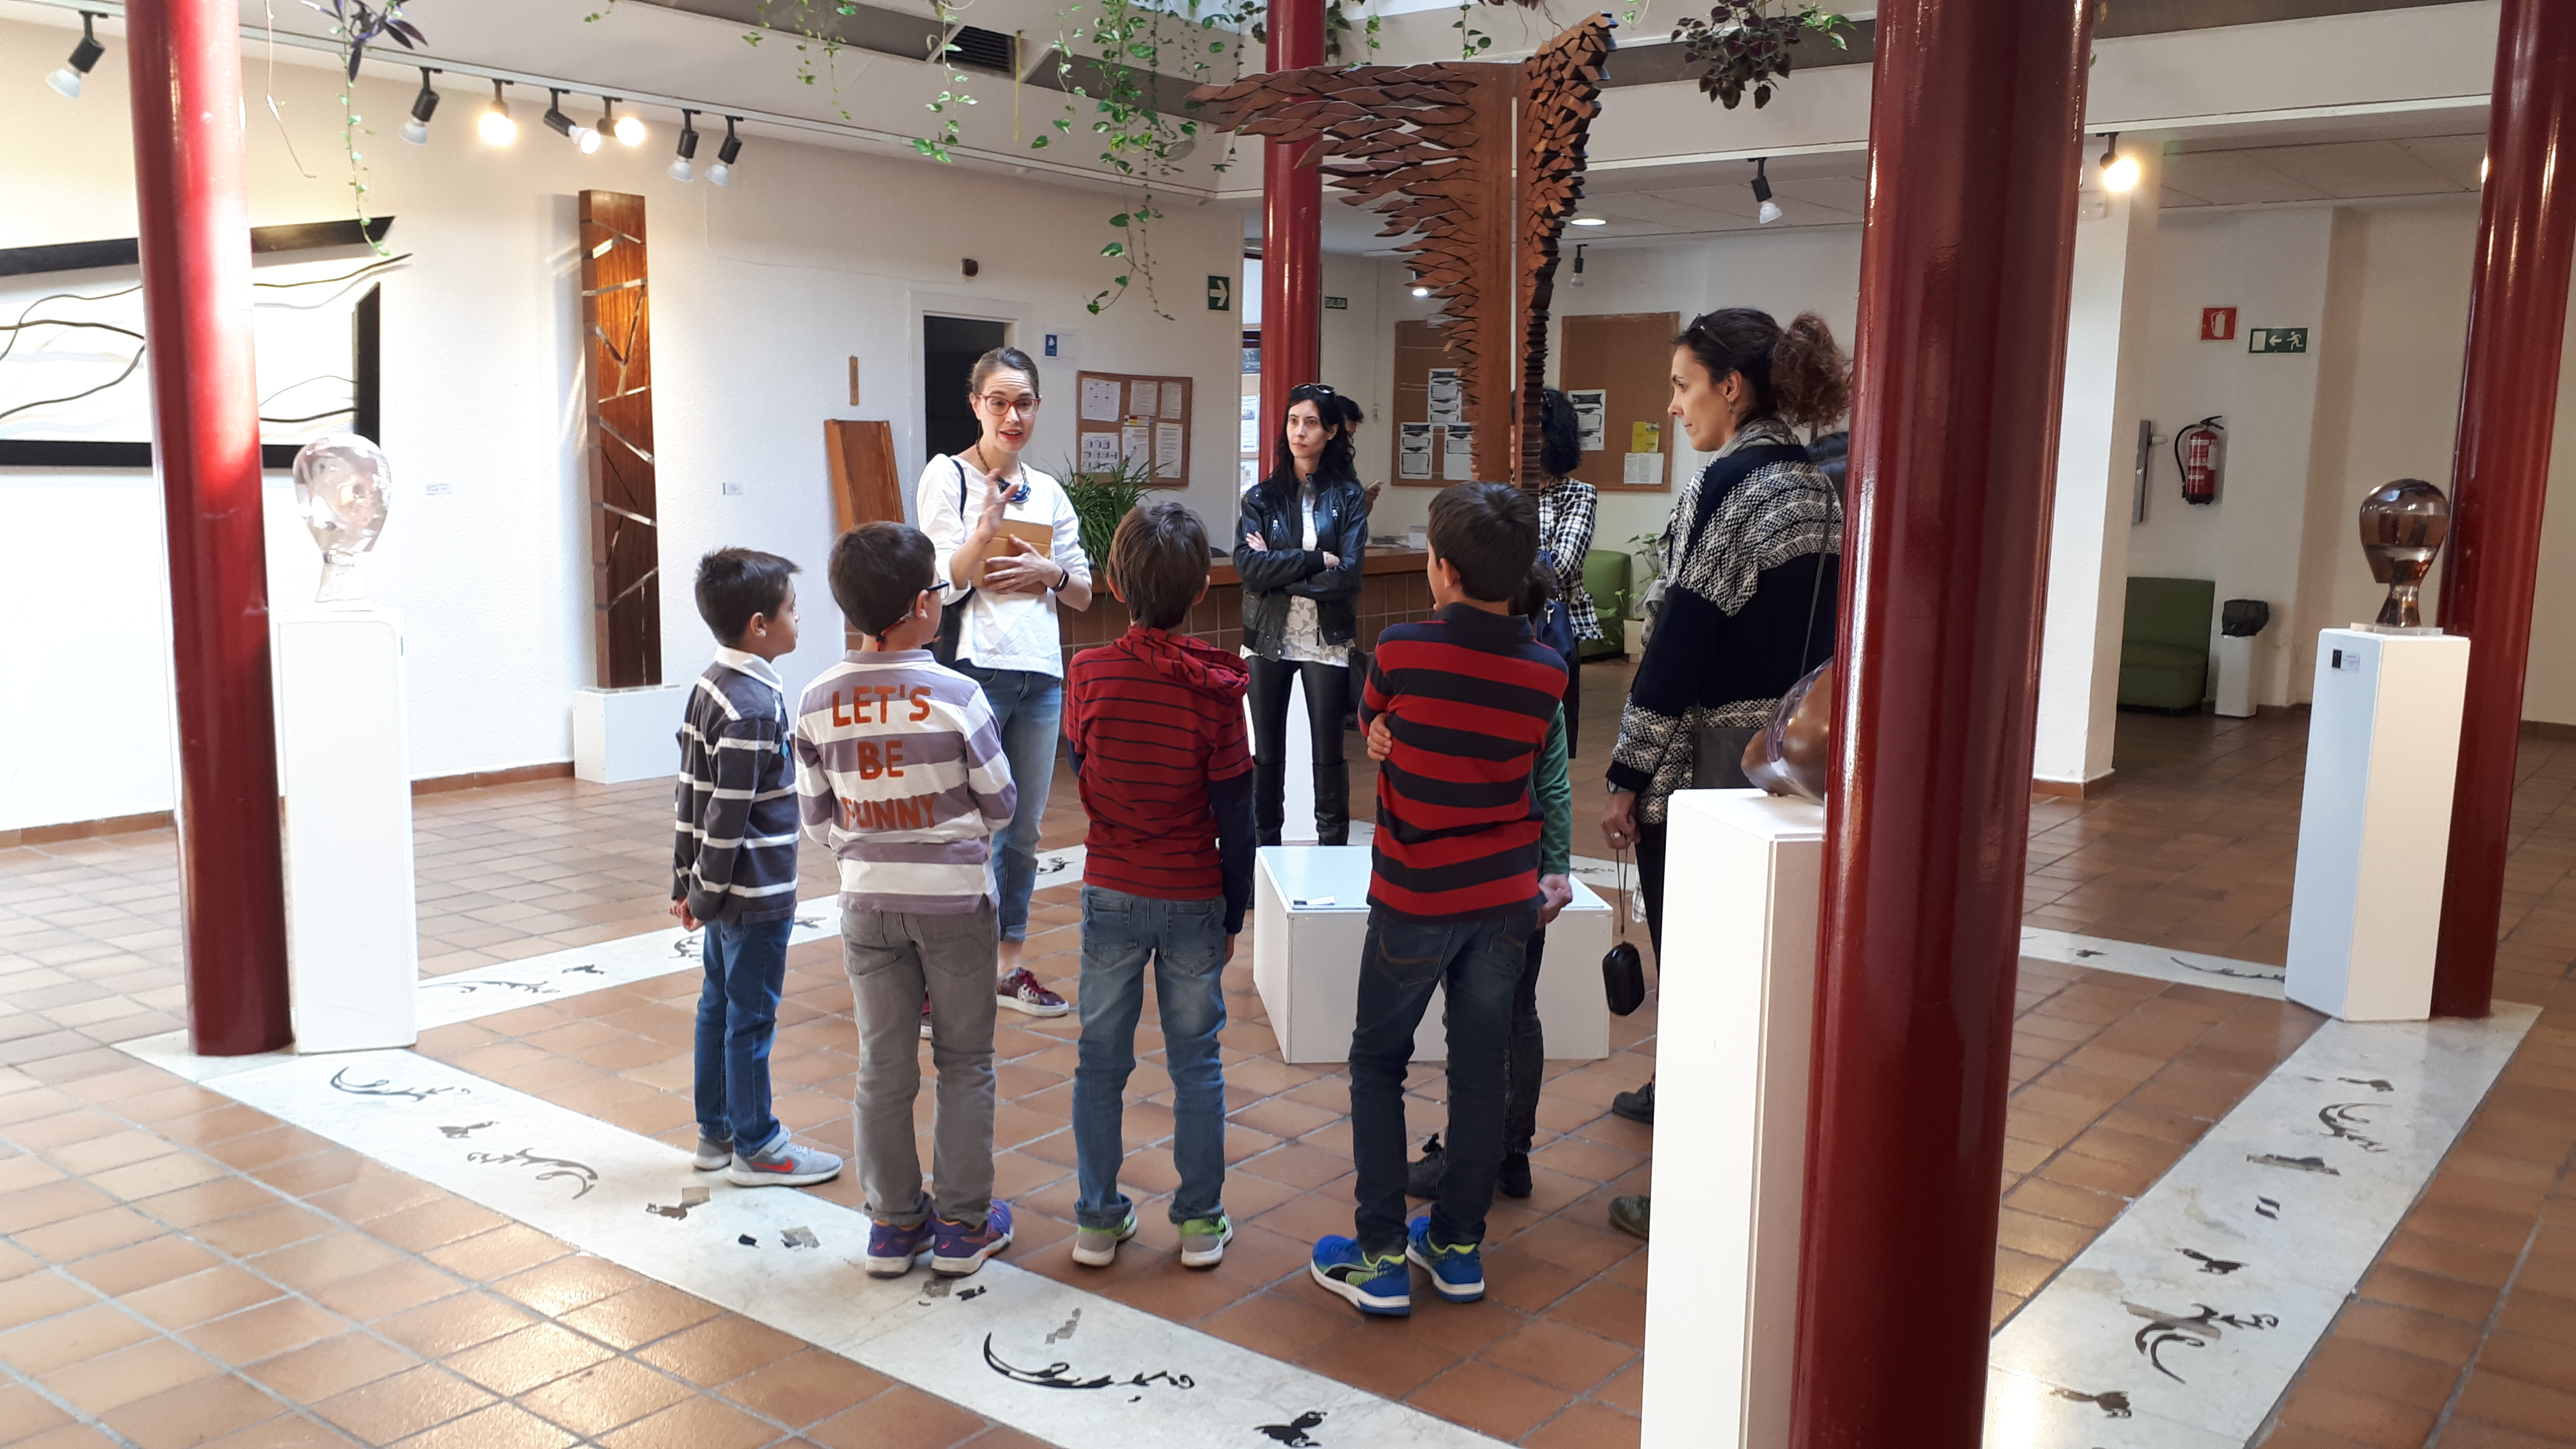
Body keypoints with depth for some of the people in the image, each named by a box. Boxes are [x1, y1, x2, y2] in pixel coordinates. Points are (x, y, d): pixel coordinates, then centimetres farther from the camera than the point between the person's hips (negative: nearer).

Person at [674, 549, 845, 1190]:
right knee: (751, 1017, 2)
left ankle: (716, 1131, 29)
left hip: (725, 891, 9)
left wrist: (687, 880, 14)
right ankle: (755, 1148, 14)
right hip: (755, 895, -9)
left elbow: (692, 792, 10)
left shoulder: (710, 686, 7)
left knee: (719, 1005, 17)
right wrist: (705, 891, -13)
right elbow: (728, 812, -22)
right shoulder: (754, 707, -22)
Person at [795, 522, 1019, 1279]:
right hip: (954, 900, -3)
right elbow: (1001, 806, -7)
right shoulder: (958, 696, -16)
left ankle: (894, 1223, 23)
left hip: (867, 900, 3)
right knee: (965, 1062, 10)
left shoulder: (817, 701, -6)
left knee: (883, 1066, 13)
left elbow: (817, 818, 1)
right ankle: (963, 1223, 18)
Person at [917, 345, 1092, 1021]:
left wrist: (1051, 572, -4)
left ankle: (1008, 964, 23)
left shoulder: (1049, 491, 14)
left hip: (1041, 673, 5)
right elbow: (943, 583, -8)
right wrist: (988, 526, -22)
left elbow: (1085, 594, 16)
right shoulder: (947, 475, -1)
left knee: (1024, 829, 11)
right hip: (972, 668, -5)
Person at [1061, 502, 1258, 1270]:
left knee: (1101, 1059, 12)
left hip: (1112, 892, 1)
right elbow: (1234, 813, -9)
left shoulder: (1088, 674, -10)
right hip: (1194, 899, -1)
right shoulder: (1215, 687, -13)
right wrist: (1234, 913, 2)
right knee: (1196, 1061, 11)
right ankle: (1200, 1222, 20)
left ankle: (1098, 1220, 20)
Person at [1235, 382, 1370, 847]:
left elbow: (1347, 576, -13)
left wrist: (1276, 567, -12)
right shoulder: (1262, 496, 3)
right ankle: (1264, 850, 19)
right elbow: (1247, 565, -12)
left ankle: (1333, 850, 17)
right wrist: (1316, 560, -16)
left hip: (1326, 641, -2)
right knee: (1266, 753, 9)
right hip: (1268, 637, 2)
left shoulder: (1347, 497, -1)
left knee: (1328, 753, 6)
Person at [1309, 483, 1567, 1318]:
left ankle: (1381, 1258, 11)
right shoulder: (1545, 673, -6)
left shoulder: (1404, 652, -17)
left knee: (1378, 1065, 11)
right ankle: (1459, 1247, 23)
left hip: (1415, 899, -3)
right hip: (1506, 896, 4)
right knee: (1481, 1068, 13)